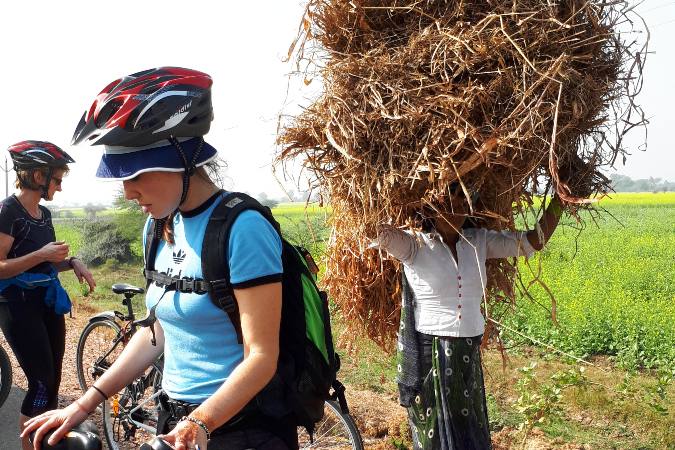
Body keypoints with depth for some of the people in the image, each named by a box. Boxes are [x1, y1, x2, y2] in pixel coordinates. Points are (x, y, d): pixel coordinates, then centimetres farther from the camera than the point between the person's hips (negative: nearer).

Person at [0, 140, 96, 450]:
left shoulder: (44, 213, 11)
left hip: (48, 302, 8)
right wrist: (41, 255, -21)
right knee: (41, 383, -7)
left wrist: (72, 262, 2)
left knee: (52, 381, 10)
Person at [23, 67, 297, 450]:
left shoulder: (242, 229, -21)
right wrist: (86, 403, 4)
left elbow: (262, 357, -20)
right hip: (175, 419, 7)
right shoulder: (160, 229, 3)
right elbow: (158, 330, 9)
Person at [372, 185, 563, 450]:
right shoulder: (415, 245, -8)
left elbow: (535, 240, 6)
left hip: (468, 355, 4)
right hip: (429, 355, -4)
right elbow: (378, 232, -27)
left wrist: (561, 195, 3)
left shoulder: (479, 241, 5)